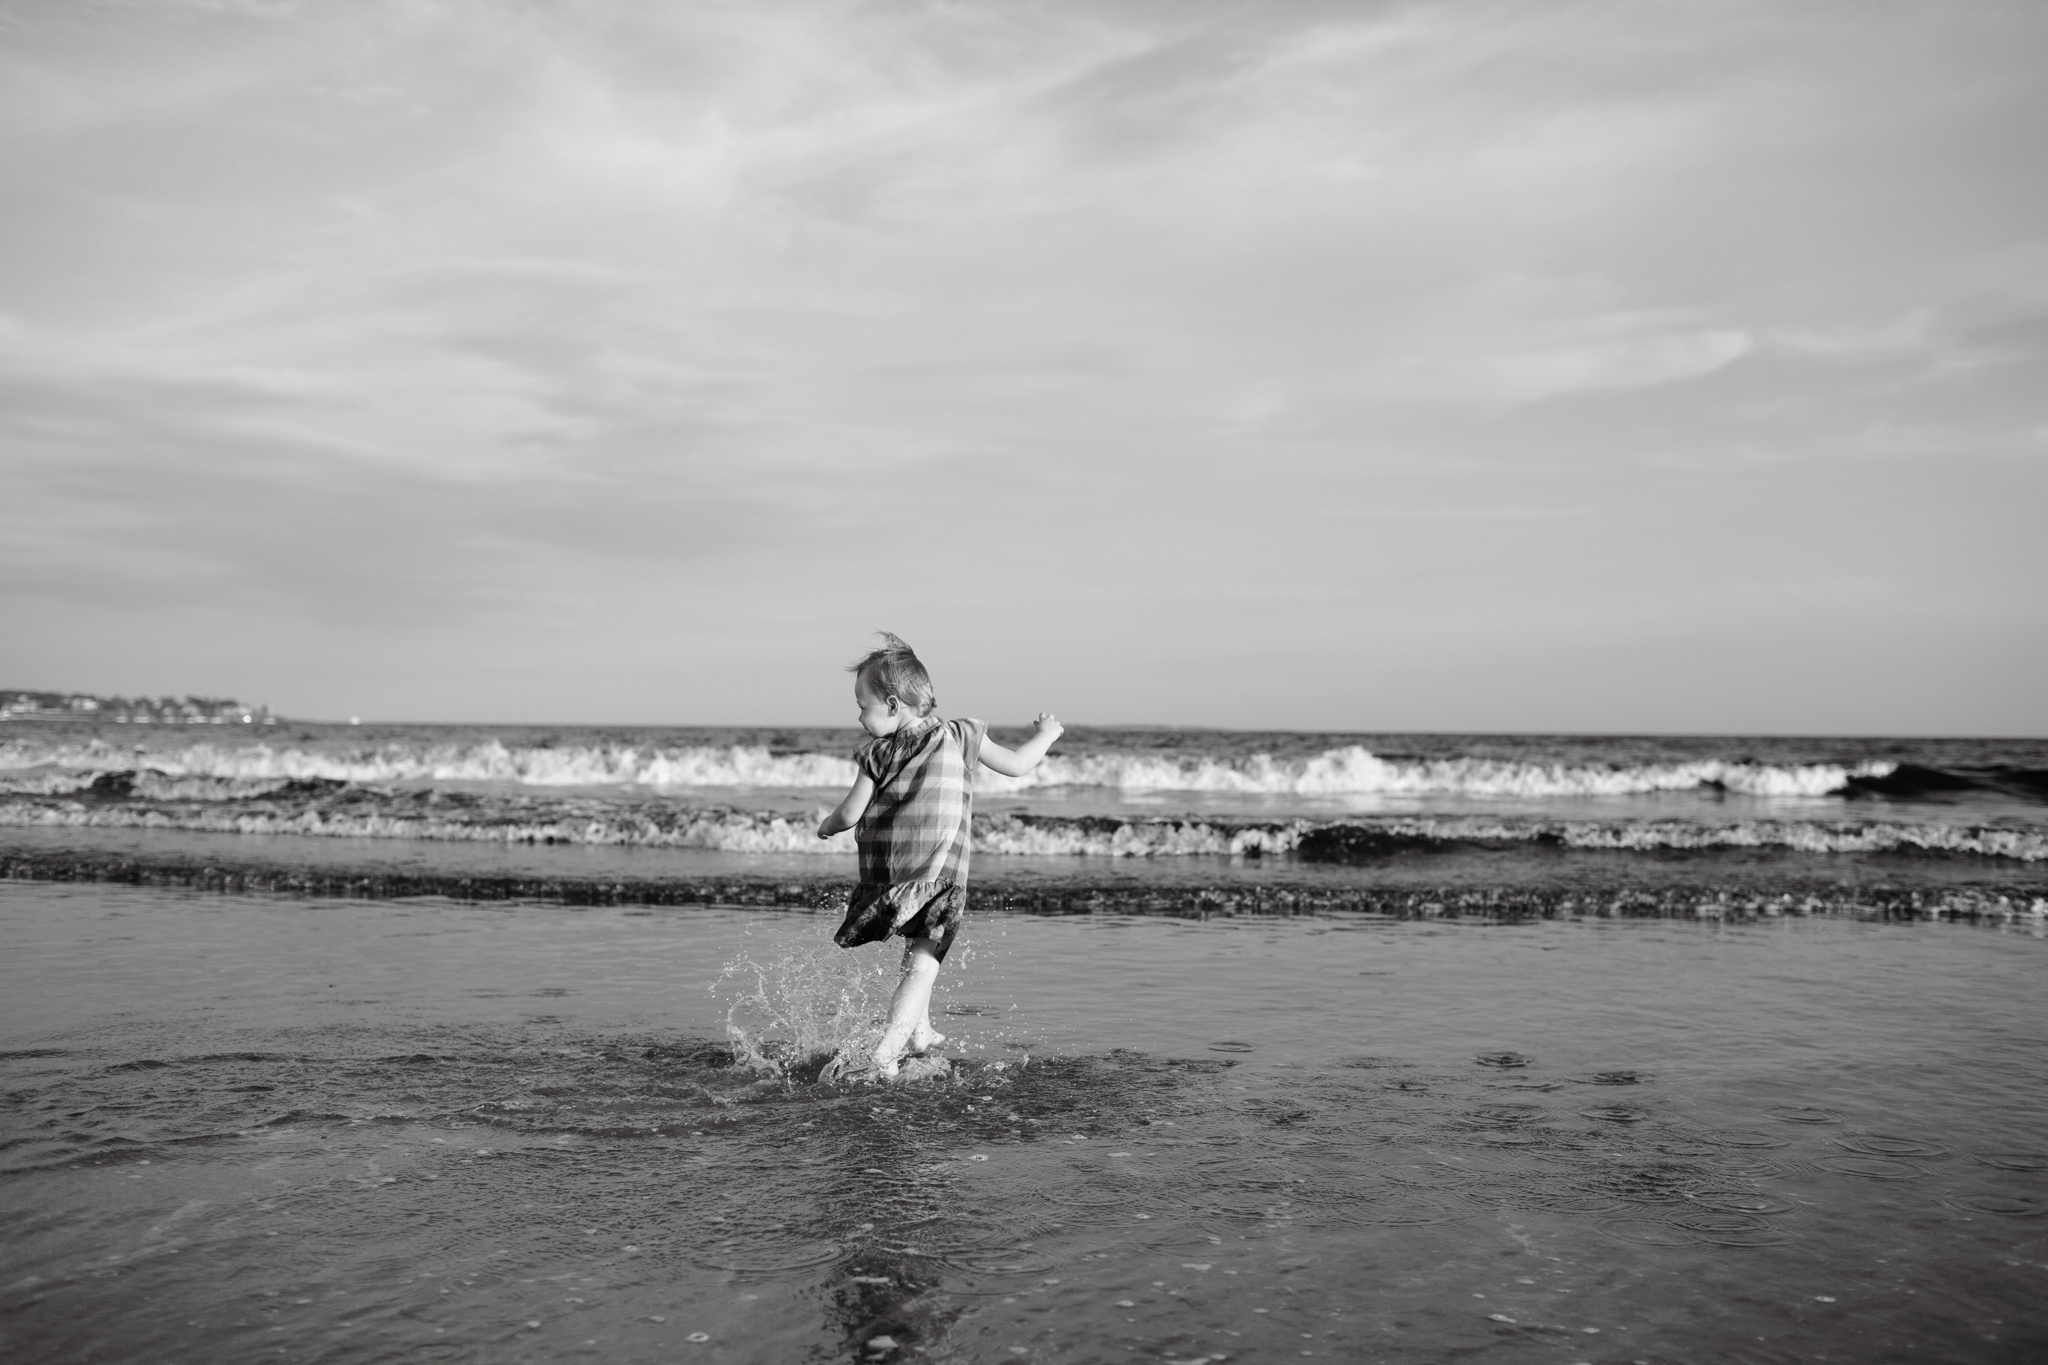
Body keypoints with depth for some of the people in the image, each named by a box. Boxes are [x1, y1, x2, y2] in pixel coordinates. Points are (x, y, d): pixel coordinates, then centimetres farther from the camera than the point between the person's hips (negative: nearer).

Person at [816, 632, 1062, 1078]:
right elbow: (1016, 765, 11)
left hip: (884, 879, 2)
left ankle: (919, 1032, 36)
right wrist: (1046, 734, 29)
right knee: (922, 967, -3)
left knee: (915, 949, 25)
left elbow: (850, 814, 1)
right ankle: (886, 1052, -18)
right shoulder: (961, 737, 4)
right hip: (941, 880, -2)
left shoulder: (878, 754, 2)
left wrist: (826, 826, 24)